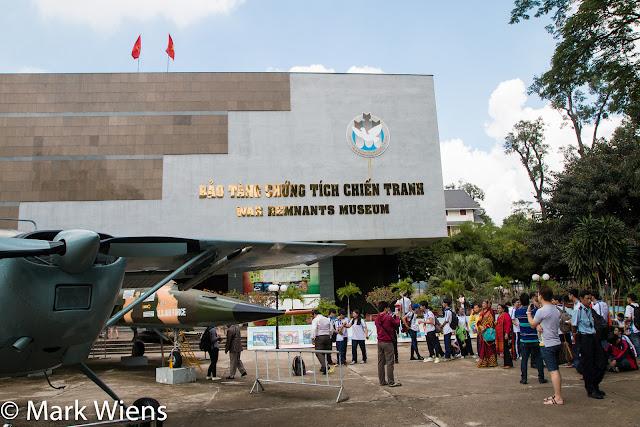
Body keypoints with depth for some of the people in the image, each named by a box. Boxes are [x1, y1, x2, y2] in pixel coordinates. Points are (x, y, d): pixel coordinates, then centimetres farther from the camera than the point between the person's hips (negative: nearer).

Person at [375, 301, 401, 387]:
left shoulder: (377, 319, 7)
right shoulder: (389, 318, -13)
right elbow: (397, 324, -1)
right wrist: (397, 317, 19)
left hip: (380, 342, 7)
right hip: (388, 342, -7)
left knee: (381, 363, 10)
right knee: (389, 363, -2)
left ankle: (382, 381, 15)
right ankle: (391, 382, 2)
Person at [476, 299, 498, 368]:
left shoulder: (490, 311, -3)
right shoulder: (481, 313, 19)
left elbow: (491, 321, -11)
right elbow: (479, 321, 14)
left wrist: (486, 328, -18)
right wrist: (480, 326, -6)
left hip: (488, 331, -7)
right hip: (482, 331, 7)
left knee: (489, 346, -7)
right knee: (483, 346, 4)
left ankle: (491, 362, -2)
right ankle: (484, 361, 8)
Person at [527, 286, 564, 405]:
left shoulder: (542, 311, -16)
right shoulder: (555, 309, 11)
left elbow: (532, 324, -2)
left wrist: (528, 312, 10)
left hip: (548, 345, -9)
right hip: (556, 342, 9)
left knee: (553, 371, -7)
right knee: (555, 370, 15)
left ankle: (558, 398, -5)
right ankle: (556, 394, 22)